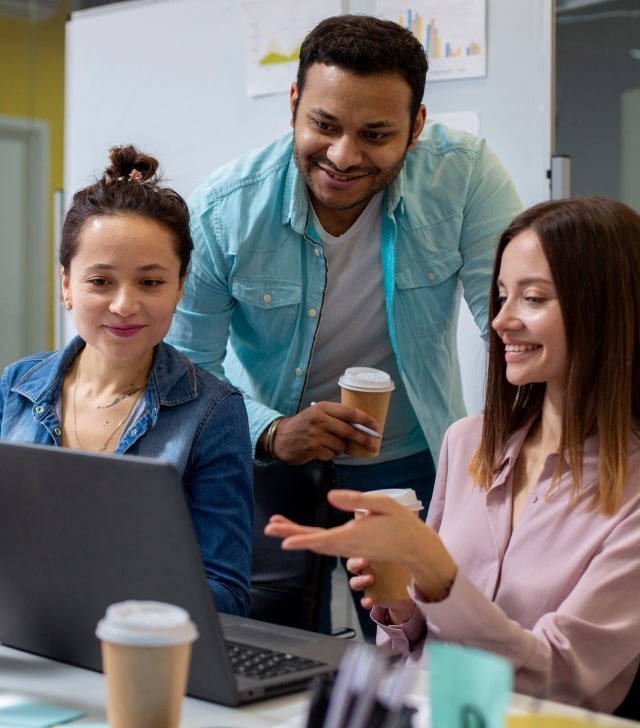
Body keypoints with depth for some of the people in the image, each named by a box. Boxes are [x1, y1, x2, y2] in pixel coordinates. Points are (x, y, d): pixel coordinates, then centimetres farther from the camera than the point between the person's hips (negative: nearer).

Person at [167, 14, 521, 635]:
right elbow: (186, 370, -11)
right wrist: (271, 432, -28)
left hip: (411, 467, 0)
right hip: (267, 465, 0)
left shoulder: (464, 175, -18)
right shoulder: (223, 210, -17)